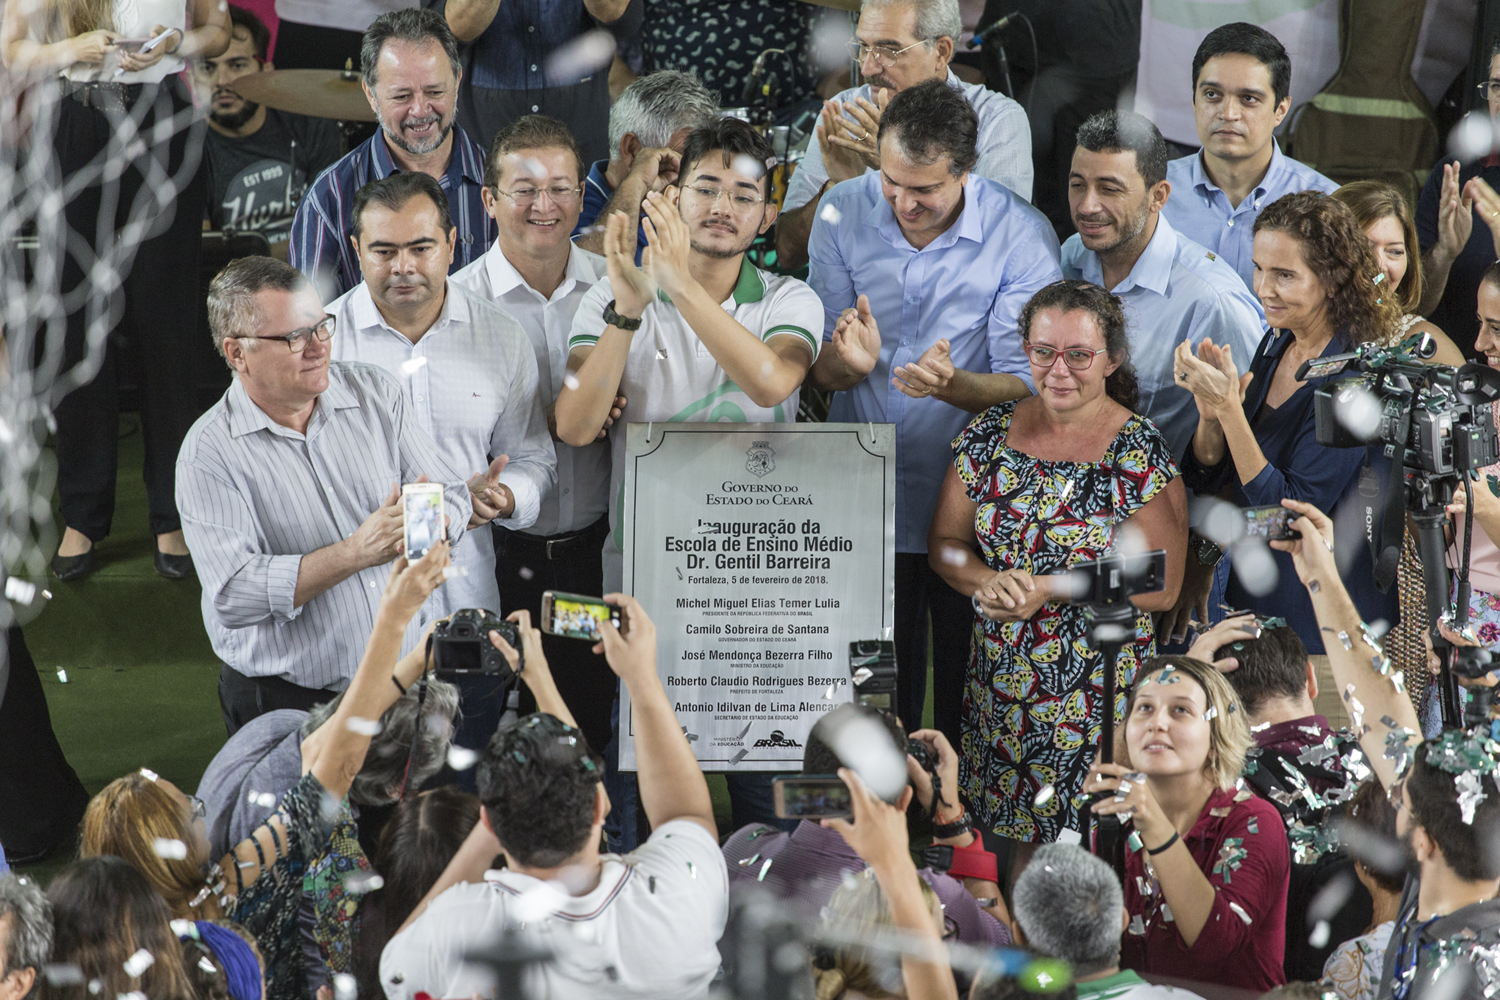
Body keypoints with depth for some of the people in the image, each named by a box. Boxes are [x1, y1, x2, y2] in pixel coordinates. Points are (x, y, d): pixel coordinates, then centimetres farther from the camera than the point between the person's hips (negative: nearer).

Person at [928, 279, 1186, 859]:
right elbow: (944, 543, 8)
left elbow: (1161, 587, -10)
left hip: (1099, 681, -4)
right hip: (1000, 680, 4)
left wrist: (1046, 589, -18)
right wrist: (989, 583, -14)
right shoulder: (991, 433, 4)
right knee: (1015, 840, 8)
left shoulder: (1140, 454, -9)